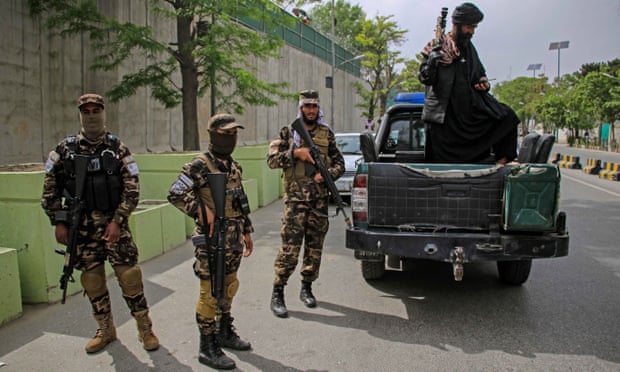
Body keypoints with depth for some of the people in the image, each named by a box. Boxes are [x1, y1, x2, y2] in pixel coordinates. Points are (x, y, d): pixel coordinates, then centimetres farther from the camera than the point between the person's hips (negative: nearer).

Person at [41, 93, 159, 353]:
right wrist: (59, 222, 0)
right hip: (81, 226, 2)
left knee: (129, 275, -3)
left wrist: (117, 221, -13)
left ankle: (145, 329, 12)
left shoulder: (118, 148, -1)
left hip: (114, 223, -2)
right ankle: (105, 330, 26)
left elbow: (132, 188, -5)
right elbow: (50, 189, 7)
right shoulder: (65, 149, 3)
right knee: (92, 279, 9)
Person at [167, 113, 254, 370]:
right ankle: (207, 348, 10)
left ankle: (225, 333, 34)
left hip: (233, 241, 8)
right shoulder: (200, 166, -12)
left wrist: (247, 231, 20)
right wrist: (201, 212, -22)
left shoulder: (234, 166, 12)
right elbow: (175, 194, -17)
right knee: (210, 293, -1)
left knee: (229, 288, 17)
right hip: (211, 240, -7)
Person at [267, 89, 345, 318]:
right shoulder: (288, 132, 5)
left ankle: (306, 288, 24)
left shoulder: (327, 134, 12)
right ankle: (277, 294, 1)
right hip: (296, 198, -3)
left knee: (315, 247, 9)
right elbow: (272, 160, -1)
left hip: (320, 199, 3)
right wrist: (295, 153, -14)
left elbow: (339, 163, 12)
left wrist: (327, 174, -8)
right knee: (290, 247, -8)